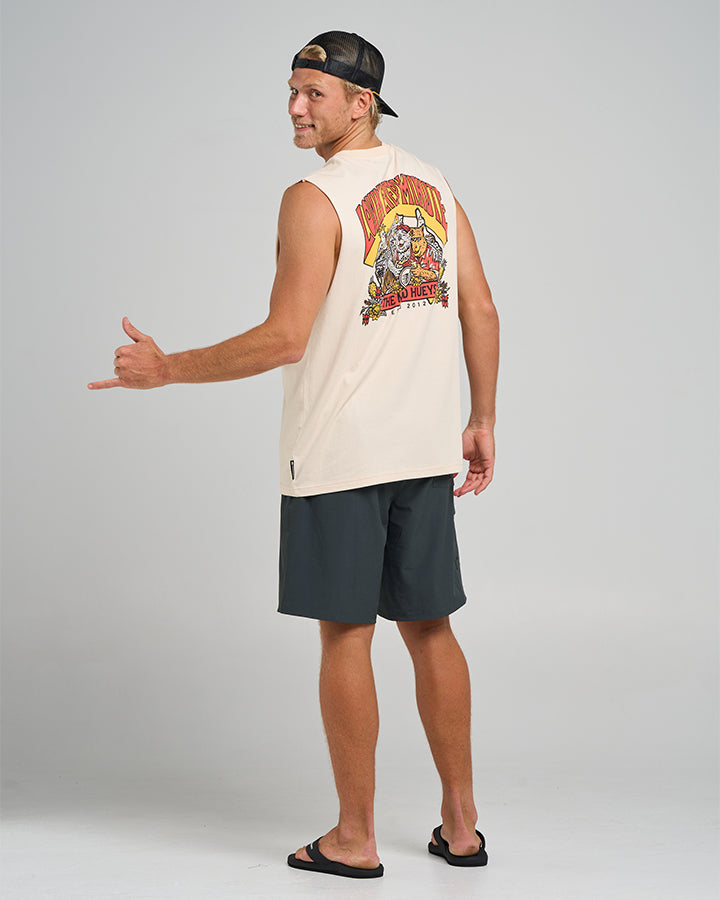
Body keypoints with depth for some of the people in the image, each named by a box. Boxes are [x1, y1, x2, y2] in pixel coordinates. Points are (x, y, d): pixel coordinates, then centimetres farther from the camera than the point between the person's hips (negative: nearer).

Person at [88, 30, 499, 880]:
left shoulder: (315, 199, -12)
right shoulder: (434, 186, 9)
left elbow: (284, 338, -17)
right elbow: (482, 313, 9)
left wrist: (168, 369, -9)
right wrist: (481, 419, 17)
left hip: (336, 457, -6)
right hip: (426, 451, 6)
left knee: (346, 636, 2)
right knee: (429, 629, 13)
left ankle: (355, 840, 10)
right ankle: (460, 825, 20)